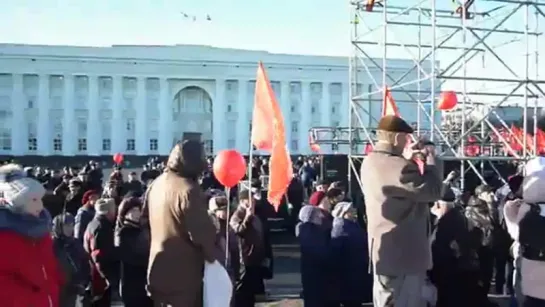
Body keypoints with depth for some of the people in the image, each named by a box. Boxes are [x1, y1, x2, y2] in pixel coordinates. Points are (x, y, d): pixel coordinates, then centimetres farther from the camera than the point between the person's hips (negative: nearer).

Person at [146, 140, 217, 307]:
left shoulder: (157, 184, 6)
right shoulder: (189, 190, -22)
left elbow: (146, 218, 17)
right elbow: (202, 232, -21)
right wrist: (212, 256, -5)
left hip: (159, 267, 8)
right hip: (184, 272, -8)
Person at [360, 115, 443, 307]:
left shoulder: (370, 162, 5)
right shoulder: (399, 167, -25)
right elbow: (434, 191, -19)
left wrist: (407, 160, 11)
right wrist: (431, 159, -8)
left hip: (382, 250, 10)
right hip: (404, 253, -10)